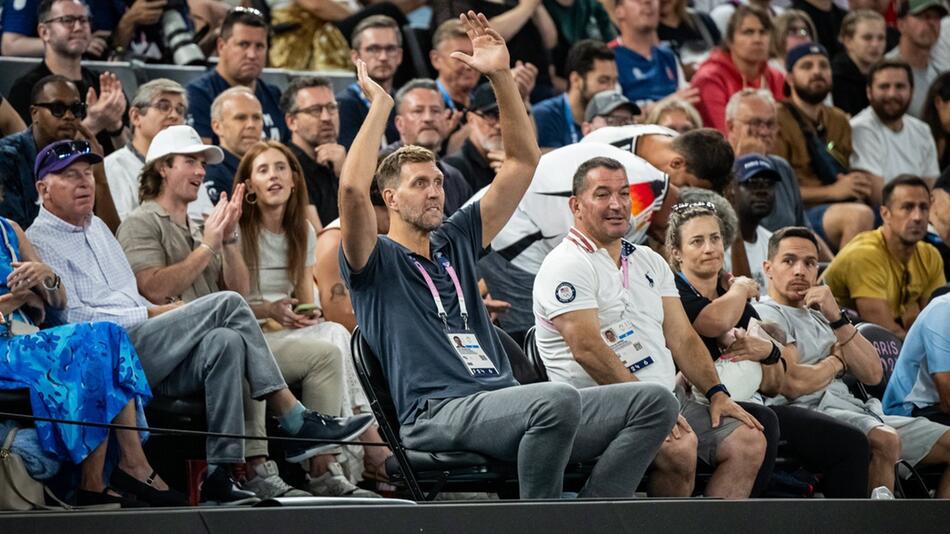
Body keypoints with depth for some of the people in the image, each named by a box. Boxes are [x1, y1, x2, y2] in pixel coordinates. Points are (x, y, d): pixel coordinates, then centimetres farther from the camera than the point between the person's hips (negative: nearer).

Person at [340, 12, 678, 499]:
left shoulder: (456, 241, 26)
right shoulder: (377, 262, 7)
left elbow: (523, 162, 27)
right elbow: (352, 189, -15)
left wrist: (502, 76, 17)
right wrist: (379, 104, -4)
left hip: (504, 404, 8)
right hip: (439, 414, -8)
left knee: (654, 402, -8)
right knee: (556, 399, -38)